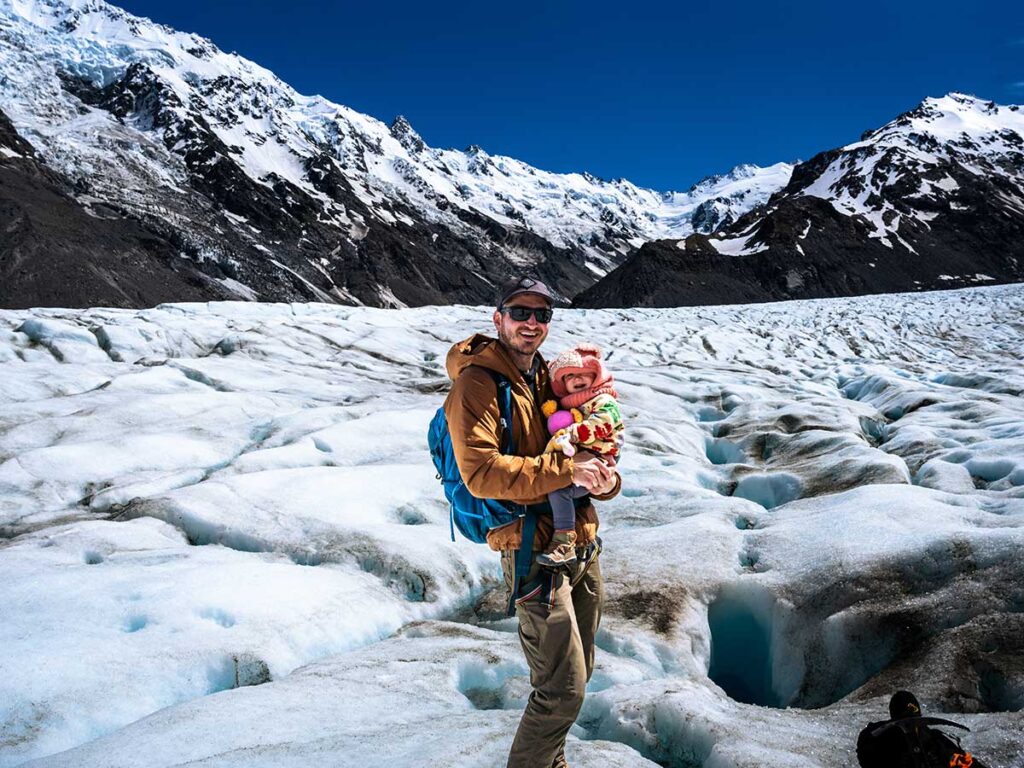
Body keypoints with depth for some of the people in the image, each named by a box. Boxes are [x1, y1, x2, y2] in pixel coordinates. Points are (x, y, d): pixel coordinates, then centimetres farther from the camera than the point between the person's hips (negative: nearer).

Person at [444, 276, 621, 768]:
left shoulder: (548, 378, 11)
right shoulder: (475, 383, -13)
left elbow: (584, 453, 14)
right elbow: (480, 471, -25)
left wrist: (604, 480, -9)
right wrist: (565, 470, -27)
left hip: (583, 545, 8)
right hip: (534, 552, -8)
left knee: (578, 673, 21)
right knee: (563, 689, -3)